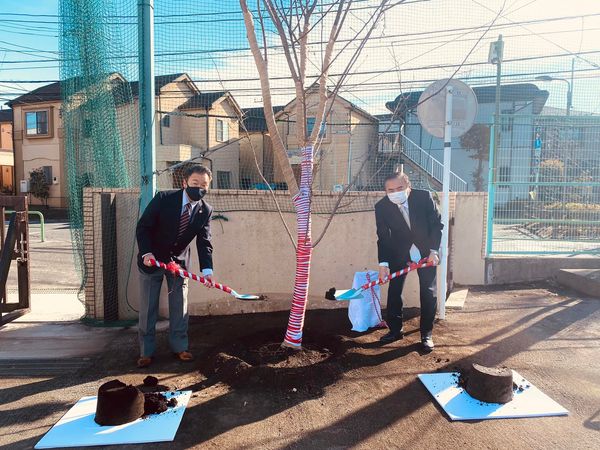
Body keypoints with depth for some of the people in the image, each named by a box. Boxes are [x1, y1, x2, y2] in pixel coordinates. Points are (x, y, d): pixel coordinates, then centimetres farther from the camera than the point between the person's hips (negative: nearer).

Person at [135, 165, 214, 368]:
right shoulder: (164, 199, -18)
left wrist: (206, 269, -28)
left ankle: (179, 346, 23)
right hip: (152, 260, -2)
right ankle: (146, 351, 20)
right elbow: (143, 227, -13)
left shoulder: (206, 210, -10)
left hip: (179, 261, 2)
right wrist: (146, 253, -26)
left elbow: (204, 242, -14)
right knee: (148, 307, 6)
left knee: (179, 307, 7)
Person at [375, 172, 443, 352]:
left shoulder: (424, 197, -19)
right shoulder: (381, 207, -17)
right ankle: (395, 330, 18)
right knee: (394, 291, 2)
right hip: (399, 253, 1)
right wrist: (383, 263, -22)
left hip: (426, 251, -1)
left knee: (428, 293, -1)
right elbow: (383, 237, -14)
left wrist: (433, 251, -16)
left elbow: (437, 224, -10)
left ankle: (426, 334, 12)